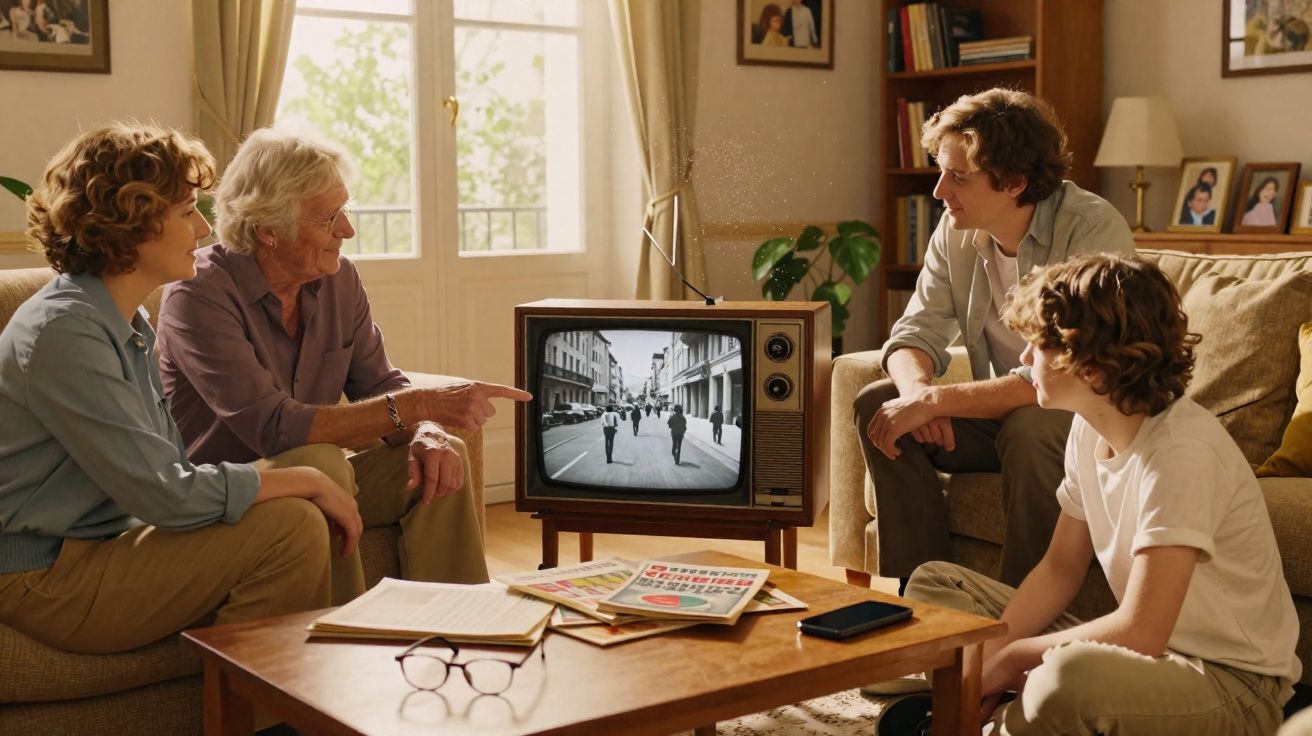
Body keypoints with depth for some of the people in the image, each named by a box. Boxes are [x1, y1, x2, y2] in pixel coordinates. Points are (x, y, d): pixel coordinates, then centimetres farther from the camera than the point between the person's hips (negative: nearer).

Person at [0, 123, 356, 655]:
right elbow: (166, 495, -24)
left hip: (101, 543, 10)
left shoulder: (127, 323, 12)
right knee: (291, 526, -18)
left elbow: (169, 467, 9)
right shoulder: (64, 332, -20)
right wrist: (306, 481, -14)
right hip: (49, 584, -10)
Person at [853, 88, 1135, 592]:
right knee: (878, 404, -15)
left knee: (1029, 428, -37)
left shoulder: (1094, 231, -24)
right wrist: (917, 391, -26)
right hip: (1004, 407, 6)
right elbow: (916, 331, -2)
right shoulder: (957, 230, -3)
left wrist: (934, 401, -34)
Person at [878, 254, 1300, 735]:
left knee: (1072, 677, -41)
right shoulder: (1090, 429, -2)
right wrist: (988, 653, -10)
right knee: (934, 582, 7)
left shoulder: (1181, 451, -27)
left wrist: (1010, 659, -18)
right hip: (1154, 648, 8)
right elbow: (1059, 570, 7)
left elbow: (1141, 633, -30)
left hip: (1233, 685, -8)